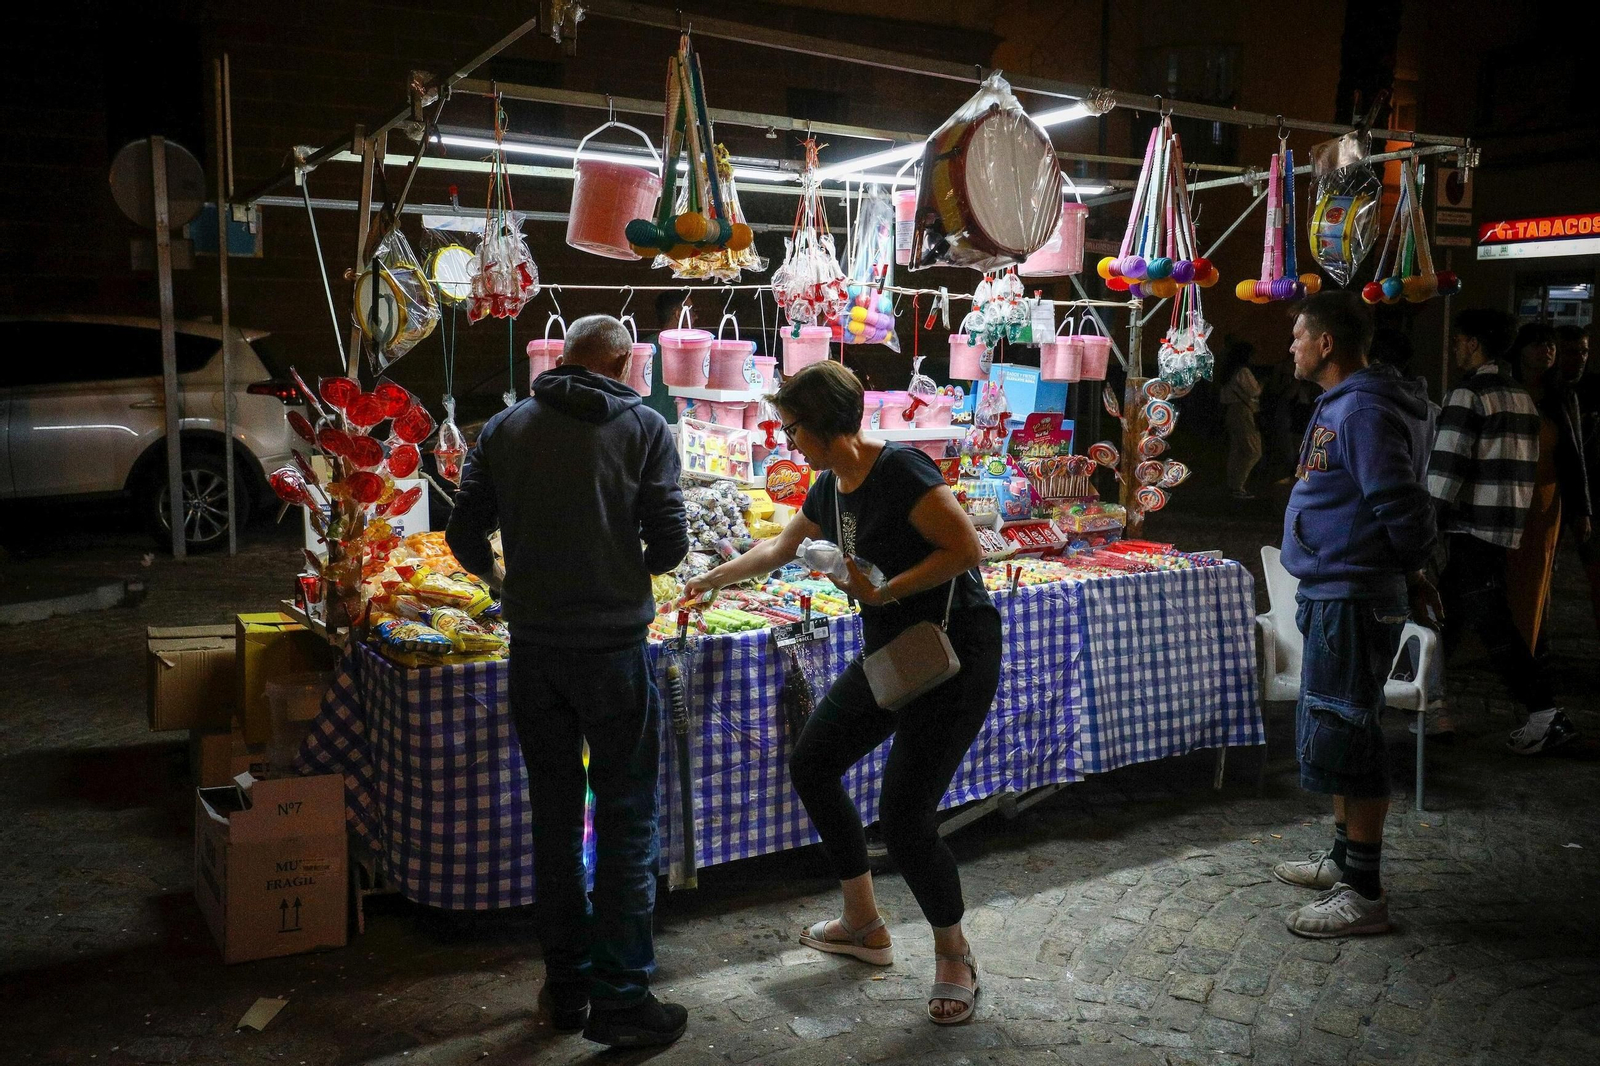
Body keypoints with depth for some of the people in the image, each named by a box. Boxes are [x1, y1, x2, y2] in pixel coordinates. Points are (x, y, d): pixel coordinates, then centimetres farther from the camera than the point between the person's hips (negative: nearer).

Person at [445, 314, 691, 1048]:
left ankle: (566, 985, 26)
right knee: (625, 822, 6)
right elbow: (670, 542, -8)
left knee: (555, 815, 15)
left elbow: (464, 534, 3)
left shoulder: (504, 429, 4)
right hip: (613, 648, -3)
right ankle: (620, 1000, 11)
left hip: (534, 648, 3)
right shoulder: (645, 429, -4)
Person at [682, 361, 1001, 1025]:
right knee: (810, 765, 14)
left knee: (903, 818, -12)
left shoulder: (899, 470, -19)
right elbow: (779, 549, 26)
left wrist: (887, 590, -22)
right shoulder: (830, 488, 9)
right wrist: (711, 580, 36)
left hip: (954, 654, -10)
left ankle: (955, 958, 15)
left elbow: (966, 548, -23)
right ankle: (864, 926, 29)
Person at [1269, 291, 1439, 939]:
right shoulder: (1340, 406, 15)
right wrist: (1407, 577, 16)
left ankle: (1364, 894, 4)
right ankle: (1344, 858, 33)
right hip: (1334, 595, 11)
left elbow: (1404, 509, -23)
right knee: (1336, 730, 19)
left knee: (1340, 738, -6)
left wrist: (1410, 574, -7)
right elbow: (1396, 507, 21)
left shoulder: (1363, 411, -19)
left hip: (1352, 601, -11)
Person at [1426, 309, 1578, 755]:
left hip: (1469, 528, -9)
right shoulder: (1522, 396, 13)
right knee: (1449, 609, 16)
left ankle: (1545, 714, -5)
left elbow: (1445, 470, -17)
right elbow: (1523, 466, 17)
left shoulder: (1468, 395, -13)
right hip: (1506, 524, 9)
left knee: (1490, 621, -6)